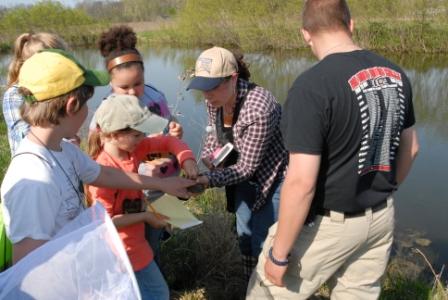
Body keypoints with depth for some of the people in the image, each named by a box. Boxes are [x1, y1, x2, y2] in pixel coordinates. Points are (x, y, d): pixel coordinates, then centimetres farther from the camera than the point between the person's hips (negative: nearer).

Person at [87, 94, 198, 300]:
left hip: (134, 243, 8)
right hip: (120, 252, -8)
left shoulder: (132, 148, -6)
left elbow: (168, 141, 4)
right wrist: (145, 216, -18)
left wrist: (187, 159, -14)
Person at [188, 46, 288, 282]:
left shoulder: (259, 108, -33)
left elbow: (247, 167, -27)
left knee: (263, 242, 2)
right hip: (245, 175, 7)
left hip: (275, 175, -7)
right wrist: (203, 161, -14)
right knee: (245, 236, 19)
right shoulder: (215, 99, -13)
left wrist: (208, 180, -36)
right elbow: (215, 133, 5)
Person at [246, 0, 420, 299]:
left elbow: (301, 182, -26)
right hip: (381, 217, 7)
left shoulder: (312, 86, -24)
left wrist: (279, 253, -15)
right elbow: (410, 147, 12)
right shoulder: (395, 75, 0)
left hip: (328, 223, -7)